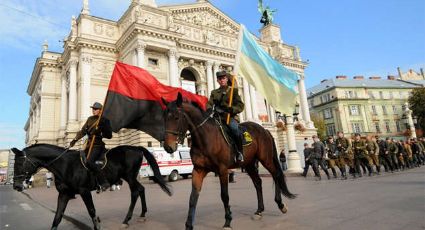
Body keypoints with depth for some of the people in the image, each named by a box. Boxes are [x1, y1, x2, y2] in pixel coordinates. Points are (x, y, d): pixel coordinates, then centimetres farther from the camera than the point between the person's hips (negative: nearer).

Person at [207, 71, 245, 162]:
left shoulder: (233, 90, 11)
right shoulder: (214, 92, 20)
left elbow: (240, 106, 3)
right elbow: (210, 104, 8)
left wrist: (232, 109, -17)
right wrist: (209, 110, -15)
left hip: (230, 116, -4)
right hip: (217, 116, 4)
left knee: (235, 128, -34)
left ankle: (240, 151, -18)